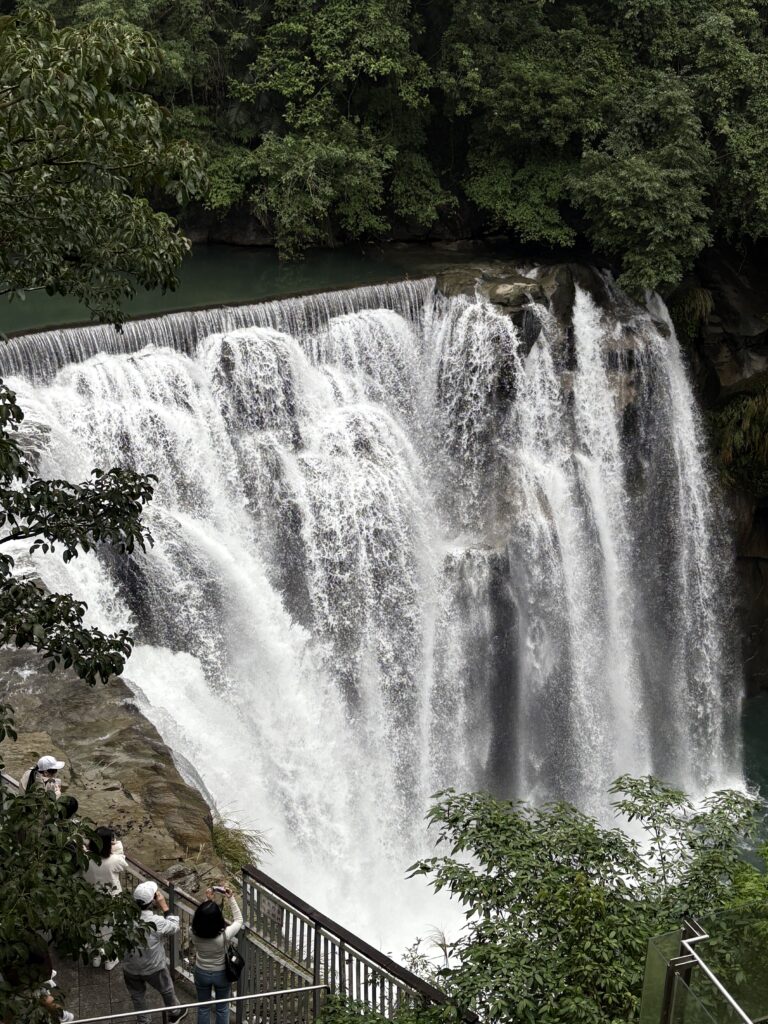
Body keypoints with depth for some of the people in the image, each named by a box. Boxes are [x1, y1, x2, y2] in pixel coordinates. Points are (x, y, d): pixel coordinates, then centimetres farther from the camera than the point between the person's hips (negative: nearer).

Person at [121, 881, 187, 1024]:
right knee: (167, 990, 26)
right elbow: (174, 927, -11)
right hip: (153, 968, -3)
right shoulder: (157, 922, -31)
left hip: (130, 968, 3)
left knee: (137, 996, 27)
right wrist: (164, 906, -14)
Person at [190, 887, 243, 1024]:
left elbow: (201, 918, -3)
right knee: (222, 1008, 23)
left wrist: (207, 901, -2)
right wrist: (231, 898, -14)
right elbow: (239, 920, -15)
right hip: (221, 974, -2)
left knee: (203, 1008, 25)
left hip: (201, 973, 2)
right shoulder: (224, 935, -35)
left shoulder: (195, 934, -28)